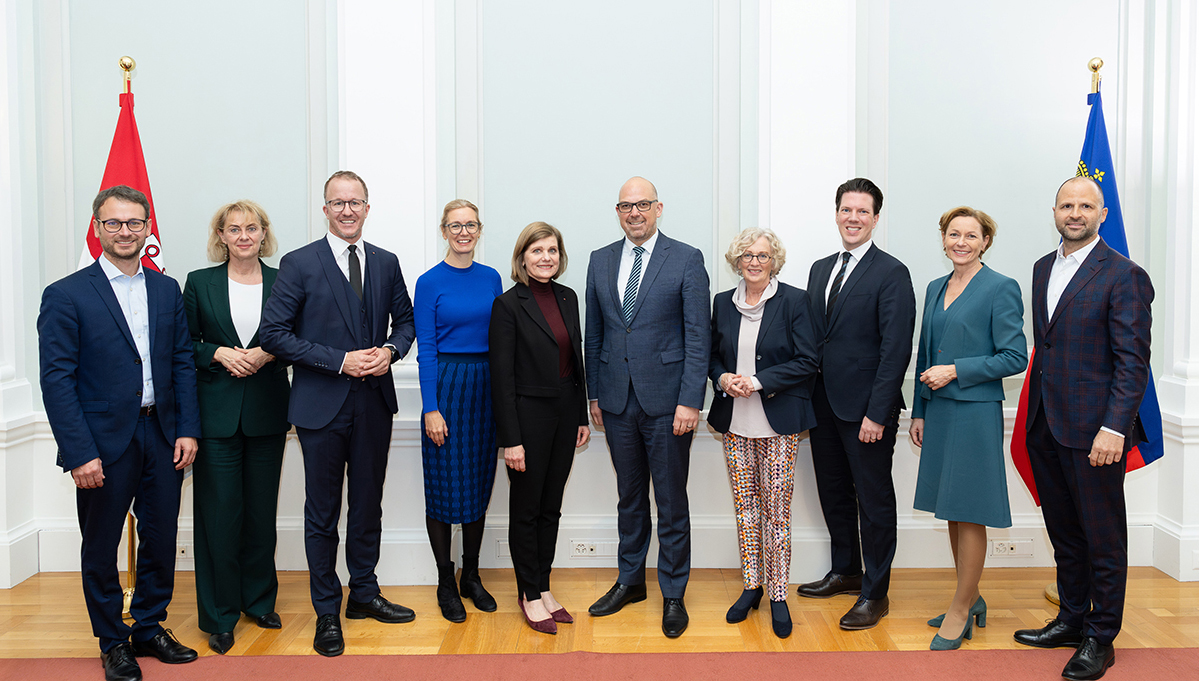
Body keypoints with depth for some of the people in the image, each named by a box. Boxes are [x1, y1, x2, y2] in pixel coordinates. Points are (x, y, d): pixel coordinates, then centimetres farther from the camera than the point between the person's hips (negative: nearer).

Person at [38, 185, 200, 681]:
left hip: (162, 437, 4)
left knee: (161, 540, 12)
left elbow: (182, 363, 9)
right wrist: (79, 453, -15)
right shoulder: (66, 296, -7)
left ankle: (149, 628, 32)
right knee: (101, 548, 10)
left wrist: (187, 429, 1)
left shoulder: (167, 290, 8)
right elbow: (56, 379, -10)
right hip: (104, 442, -4)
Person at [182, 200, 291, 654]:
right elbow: (184, 344, 6)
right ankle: (219, 616, 13)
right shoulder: (200, 283, 4)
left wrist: (267, 354, -10)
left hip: (267, 412, 1)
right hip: (217, 413, -1)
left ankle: (259, 600, 26)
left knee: (262, 510, 9)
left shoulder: (281, 282, 5)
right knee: (220, 512, 0)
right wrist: (219, 353, -11)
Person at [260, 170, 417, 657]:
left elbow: (405, 319, 16)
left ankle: (364, 593, 32)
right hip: (322, 404, -3)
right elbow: (274, 333, -10)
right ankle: (327, 612, 20)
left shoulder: (386, 264, 7)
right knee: (322, 512, 6)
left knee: (368, 505, 15)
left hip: (374, 403, 4)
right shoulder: (299, 264, -5)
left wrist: (390, 350, -6)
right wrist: (340, 361, -17)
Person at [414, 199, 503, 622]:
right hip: (446, 384, -4)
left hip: (486, 385, 4)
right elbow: (425, 349, -7)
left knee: (479, 482, 11)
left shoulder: (491, 278, 8)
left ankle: (472, 576, 25)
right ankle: (445, 583, 16)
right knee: (444, 484, 3)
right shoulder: (430, 283, -4)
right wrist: (431, 408, -13)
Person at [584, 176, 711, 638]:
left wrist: (690, 401, -13)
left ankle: (673, 595, 21)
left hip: (666, 400, -4)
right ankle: (630, 580, 32)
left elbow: (698, 336, -7)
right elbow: (594, 334, 12)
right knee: (629, 496, 16)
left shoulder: (686, 260, -4)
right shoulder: (600, 261, 9)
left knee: (671, 502, 6)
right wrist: (594, 394, 9)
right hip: (617, 399, 4)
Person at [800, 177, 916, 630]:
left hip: (866, 409, -7)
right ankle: (845, 572, 35)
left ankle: (874, 593, 17)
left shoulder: (891, 274, -9)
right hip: (823, 405, 7)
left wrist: (877, 413, -18)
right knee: (833, 492, 17)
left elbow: (896, 350, -14)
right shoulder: (820, 269, 12)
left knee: (874, 500, 5)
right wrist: (807, 397, 8)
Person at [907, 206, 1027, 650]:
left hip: (975, 413, -7)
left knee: (969, 513, 0)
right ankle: (971, 600, 27)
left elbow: (1014, 358, -10)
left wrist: (956, 370, -16)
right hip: (939, 413, 7)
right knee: (952, 512, 13)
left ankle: (961, 610, 13)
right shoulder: (935, 289, 13)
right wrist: (919, 412, 15)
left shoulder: (1001, 288, -7)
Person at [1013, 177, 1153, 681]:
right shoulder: (1043, 268, 12)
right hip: (1045, 425, 7)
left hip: (1093, 429, -6)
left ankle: (1100, 638, 20)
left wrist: (1114, 428, -20)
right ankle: (1071, 619, 32)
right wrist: (1035, 412, 14)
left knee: (1103, 539, 6)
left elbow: (1133, 361, -13)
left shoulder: (1124, 276, -9)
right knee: (1063, 533, 17)